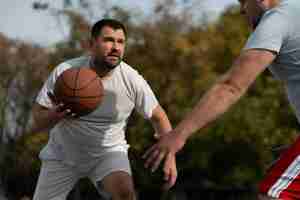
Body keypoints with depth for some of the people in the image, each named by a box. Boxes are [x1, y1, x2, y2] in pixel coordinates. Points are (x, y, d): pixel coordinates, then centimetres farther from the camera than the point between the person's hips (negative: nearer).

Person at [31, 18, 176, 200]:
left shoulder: (132, 80, -18)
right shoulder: (65, 71, -20)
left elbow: (158, 116, -2)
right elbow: (37, 122, -16)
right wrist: (55, 115, -38)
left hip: (109, 153, -1)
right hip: (63, 153, 1)